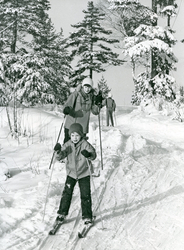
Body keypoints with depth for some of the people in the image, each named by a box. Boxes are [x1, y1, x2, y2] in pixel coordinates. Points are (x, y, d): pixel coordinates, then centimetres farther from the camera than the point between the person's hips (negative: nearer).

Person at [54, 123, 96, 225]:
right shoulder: (67, 145, -5)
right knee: (67, 193, 2)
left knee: (85, 195, 0)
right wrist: (58, 152, -28)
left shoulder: (85, 144, -13)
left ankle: (87, 216, 12)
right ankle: (62, 213, 18)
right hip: (71, 173, 2)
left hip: (84, 174, -2)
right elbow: (59, 157, -7)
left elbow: (93, 155, -22)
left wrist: (88, 155, -43)